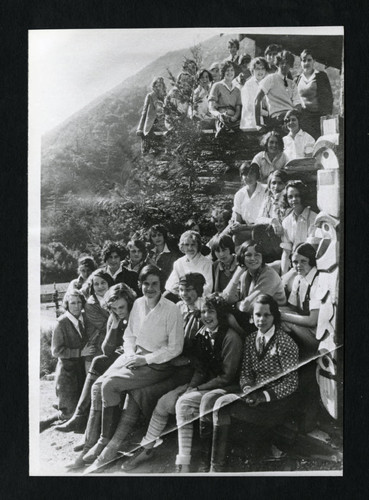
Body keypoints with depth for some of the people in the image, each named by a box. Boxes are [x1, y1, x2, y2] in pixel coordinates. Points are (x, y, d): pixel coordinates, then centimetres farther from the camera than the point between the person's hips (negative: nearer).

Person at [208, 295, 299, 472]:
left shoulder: (284, 342, -10)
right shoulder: (250, 340, 10)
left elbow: (291, 383, -12)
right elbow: (245, 373, 10)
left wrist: (264, 396, -21)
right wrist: (247, 388, -12)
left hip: (279, 400, -6)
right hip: (255, 394, 7)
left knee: (223, 404, -27)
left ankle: (217, 467, -15)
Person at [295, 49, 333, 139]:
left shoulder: (321, 76, 5)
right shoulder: (298, 79, 12)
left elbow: (329, 96, 3)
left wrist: (328, 114, -4)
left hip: (320, 116, -2)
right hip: (305, 117, 2)